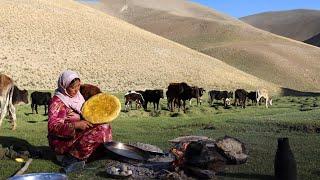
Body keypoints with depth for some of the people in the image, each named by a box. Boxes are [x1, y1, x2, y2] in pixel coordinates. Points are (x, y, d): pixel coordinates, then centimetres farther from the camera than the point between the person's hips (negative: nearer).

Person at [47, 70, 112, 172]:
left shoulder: (78, 96, 9)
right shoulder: (57, 102, -15)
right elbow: (53, 126, -25)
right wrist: (75, 125, -35)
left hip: (79, 135, 8)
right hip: (62, 142, -8)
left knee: (104, 126, -5)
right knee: (99, 133, -25)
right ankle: (72, 158, -15)